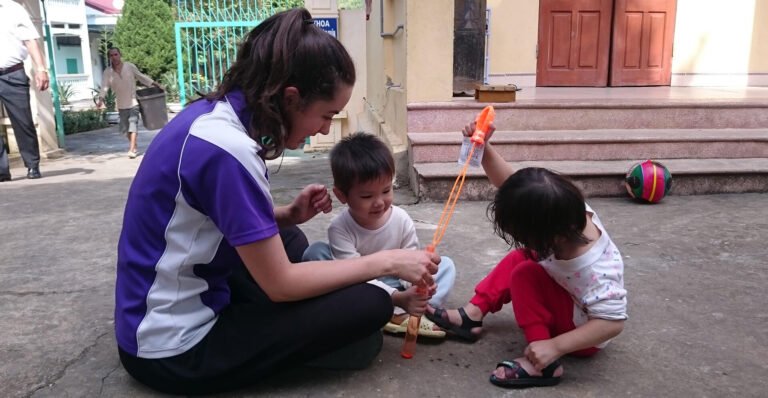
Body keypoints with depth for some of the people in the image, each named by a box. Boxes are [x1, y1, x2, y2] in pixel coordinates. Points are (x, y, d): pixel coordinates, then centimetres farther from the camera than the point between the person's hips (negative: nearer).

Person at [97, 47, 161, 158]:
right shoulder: (107, 72, -3)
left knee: (133, 122, -14)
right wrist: (101, 99, -28)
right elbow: (104, 86, -13)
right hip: (121, 104, 3)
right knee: (124, 127, 9)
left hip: (133, 102, -3)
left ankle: (132, 149, -17)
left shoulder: (130, 66, -5)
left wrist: (155, 84, 5)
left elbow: (141, 76, 7)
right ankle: (134, 146, 29)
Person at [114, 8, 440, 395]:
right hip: (175, 352, -9)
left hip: (167, 313, 9)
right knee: (369, 305, -12)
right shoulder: (226, 149, -27)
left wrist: (288, 215, -1)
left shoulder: (214, 114, -1)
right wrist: (387, 261, -13)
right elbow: (280, 284, -21)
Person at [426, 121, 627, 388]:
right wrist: (485, 149, -29)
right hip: (569, 304, 8)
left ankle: (543, 364, -23)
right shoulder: (563, 213, -21)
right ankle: (472, 316, 3)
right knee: (518, 259, 2)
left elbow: (613, 322, -33)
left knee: (525, 274, -24)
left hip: (586, 336, -8)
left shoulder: (590, 268, -39)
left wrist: (554, 347, -37)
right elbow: (509, 182, -16)